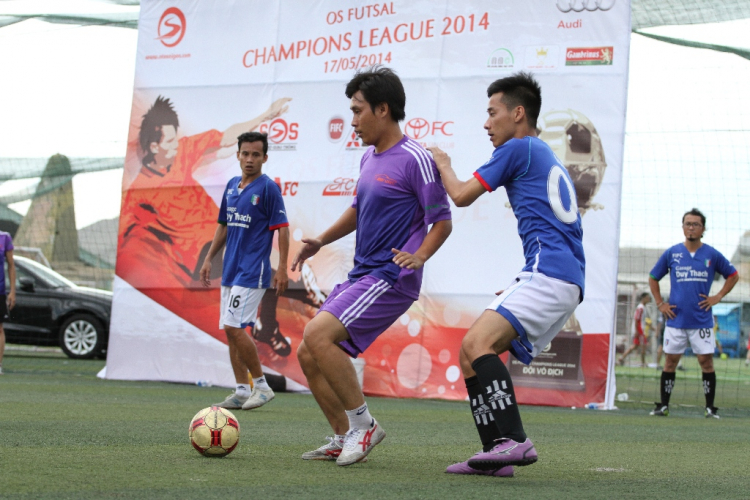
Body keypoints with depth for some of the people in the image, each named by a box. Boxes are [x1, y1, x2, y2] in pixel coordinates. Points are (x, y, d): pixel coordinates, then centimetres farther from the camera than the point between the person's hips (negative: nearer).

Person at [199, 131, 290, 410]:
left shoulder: (268, 188, -8)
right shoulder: (232, 186, 13)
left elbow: (282, 229, -10)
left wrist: (282, 268, -16)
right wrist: (209, 258, 17)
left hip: (253, 271, -8)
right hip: (230, 269, 8)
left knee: (235, 328, -15)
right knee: (231, 331, 7)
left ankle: (262, 385, -4)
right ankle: (241, 392, 12)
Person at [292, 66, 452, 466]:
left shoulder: (414, 159, -12)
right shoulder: (369, 158, 14)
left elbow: (442, 220, -10)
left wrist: (420, 256, -25)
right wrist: (321, 241, 18)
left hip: (391, 278, -9)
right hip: (361, 275, 9)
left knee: (318, 333, -24)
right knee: (308, 355, 6)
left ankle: (363, 423, -11)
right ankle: (344, 439, 15)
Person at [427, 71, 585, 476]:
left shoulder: (518, 148, 0)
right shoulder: (549, 159, 29)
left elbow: (462, 196, 3)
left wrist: (443, 165, 23)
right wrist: (522, 287, 30)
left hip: (547, 272, -10)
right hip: (567, 282, 10)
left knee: (477, 342, -23)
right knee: (470, 353, 6)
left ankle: (513, 440, -32)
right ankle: (496, 453, -1)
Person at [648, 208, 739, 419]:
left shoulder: (712, 255, 2)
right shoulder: (671, 253, 4)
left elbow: (733, 276, 13)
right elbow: (653, 278, 15)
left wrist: (718, 297, 3)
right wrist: (660, 303, 6)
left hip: (702, 320, -1)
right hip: (676, 319, 1)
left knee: (706, 361, -3)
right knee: (670, 361, 3)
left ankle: (710, 408, 4)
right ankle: (663, 406, 11)